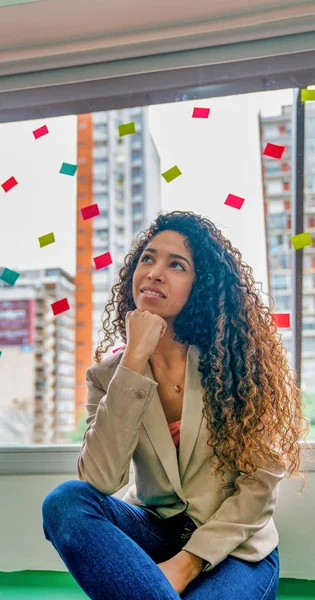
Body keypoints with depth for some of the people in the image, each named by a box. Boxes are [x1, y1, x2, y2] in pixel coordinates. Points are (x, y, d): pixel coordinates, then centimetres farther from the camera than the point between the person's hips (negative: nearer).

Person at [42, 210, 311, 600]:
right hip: (156, 531, 3)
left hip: (232, 547, -3)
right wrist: (135, 358, -22)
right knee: (66, 501, -25)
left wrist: (188, 562, -19)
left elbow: (261, 480, -10)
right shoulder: (108, 373, -3)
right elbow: (99, 481, -18)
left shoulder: (235, 358, -9)